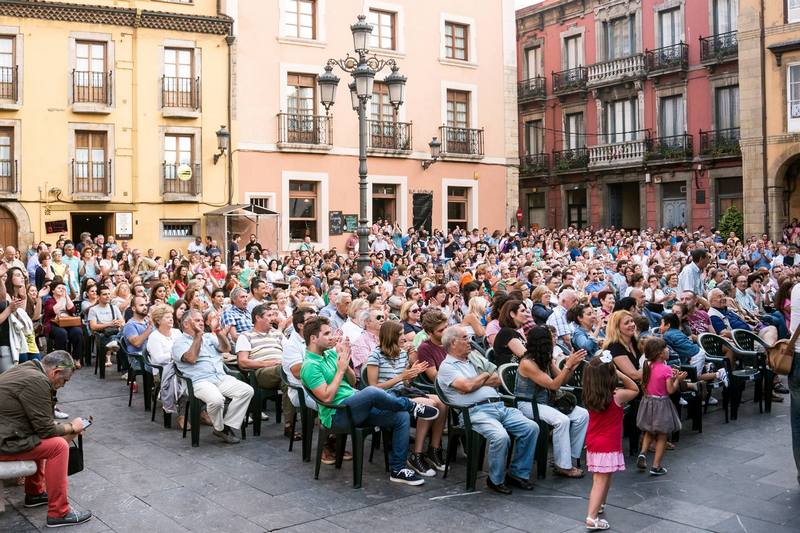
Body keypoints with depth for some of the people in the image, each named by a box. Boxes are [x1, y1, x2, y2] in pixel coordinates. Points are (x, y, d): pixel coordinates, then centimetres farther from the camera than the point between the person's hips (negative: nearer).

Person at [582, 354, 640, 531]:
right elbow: (635, 389, 2)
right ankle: (592, 518, -13)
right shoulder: (617, 396, -15)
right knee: (601, 481, -7)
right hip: (608, 446, -6)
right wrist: (619, 374, -6)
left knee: (599, 479, 23)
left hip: (592, 443, 6)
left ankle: (599, 505, 38)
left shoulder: (590, 396, -3)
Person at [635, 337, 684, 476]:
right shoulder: (666, 369, -19)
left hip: (648, 401, 6)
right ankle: (656, 466, 8)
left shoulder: (647, 367, 0)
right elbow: (670, 390, -19)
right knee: (661, 437, 6)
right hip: (661, 404, -6)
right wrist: (677, 379, -4)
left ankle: (642, 452, 4)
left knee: (649, 432, 25)